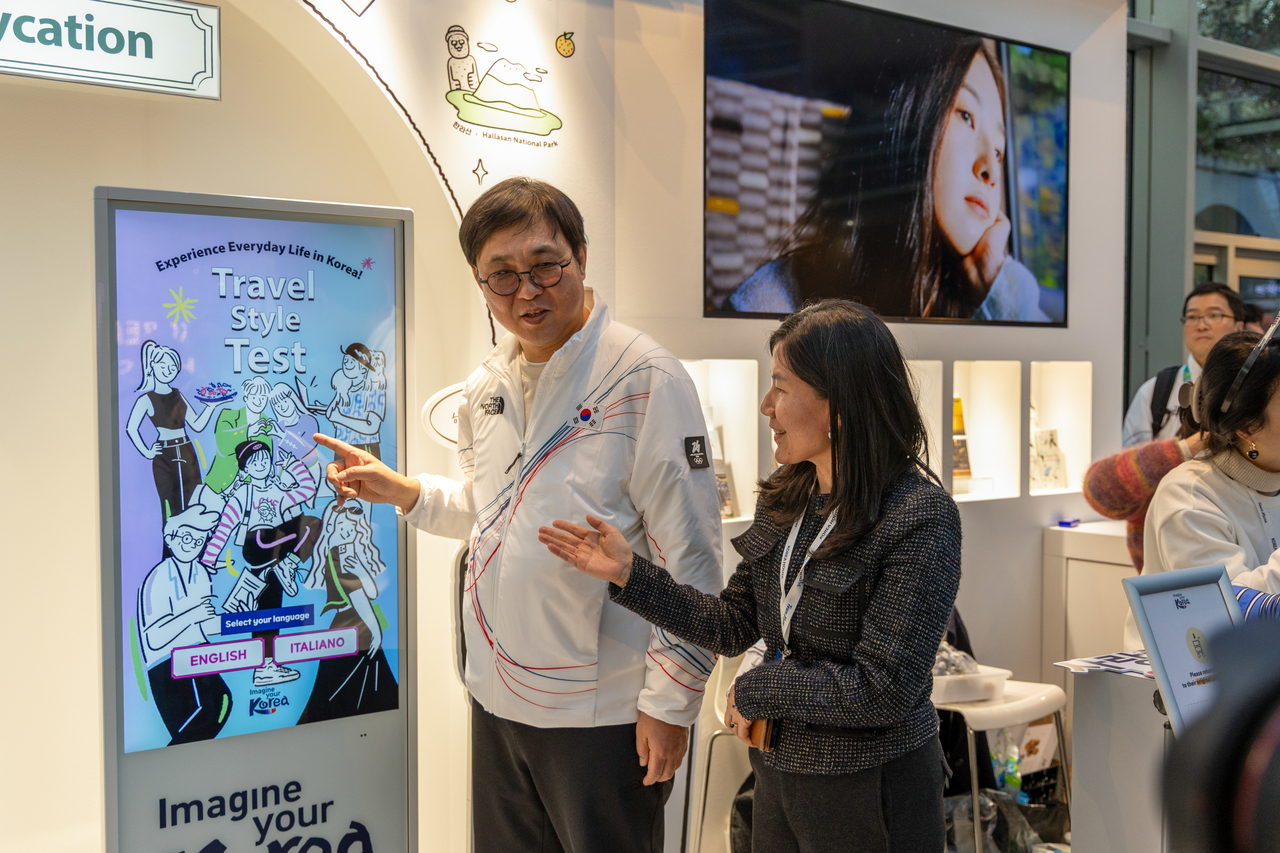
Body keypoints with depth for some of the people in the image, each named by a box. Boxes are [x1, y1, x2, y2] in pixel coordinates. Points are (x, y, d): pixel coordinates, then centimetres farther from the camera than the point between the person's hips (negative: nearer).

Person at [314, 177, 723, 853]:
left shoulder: (646, 378, -15)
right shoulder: (487, 386, 8)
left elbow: (691, 557, -15)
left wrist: (670, 699, -14)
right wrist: (402, 492, 3)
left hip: (602, 713, -6)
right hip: (497, 698, 7)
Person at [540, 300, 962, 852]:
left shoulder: (921, 518, -21)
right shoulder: (784, 497, 2)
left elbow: (883, 690, -23)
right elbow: (733, 626, 5)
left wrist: (757, 690, -13)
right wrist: (629, 572, -2)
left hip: (870, 797, -7)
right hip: (778, 777, 7)